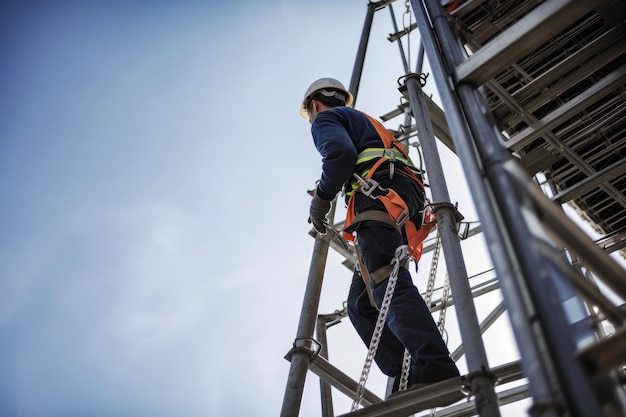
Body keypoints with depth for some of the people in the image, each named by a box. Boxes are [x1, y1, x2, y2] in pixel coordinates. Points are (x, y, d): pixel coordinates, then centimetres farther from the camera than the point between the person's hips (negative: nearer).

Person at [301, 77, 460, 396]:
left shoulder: (326, 119, 14)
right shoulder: (365, 122, 40)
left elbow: (341, 153, -10)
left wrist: (321, 198, -1)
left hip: (379, 196, -8)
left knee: (389, 286, -24)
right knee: (361, 304, 3)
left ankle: (436, 370, -39)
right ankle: (408, 382, -9)